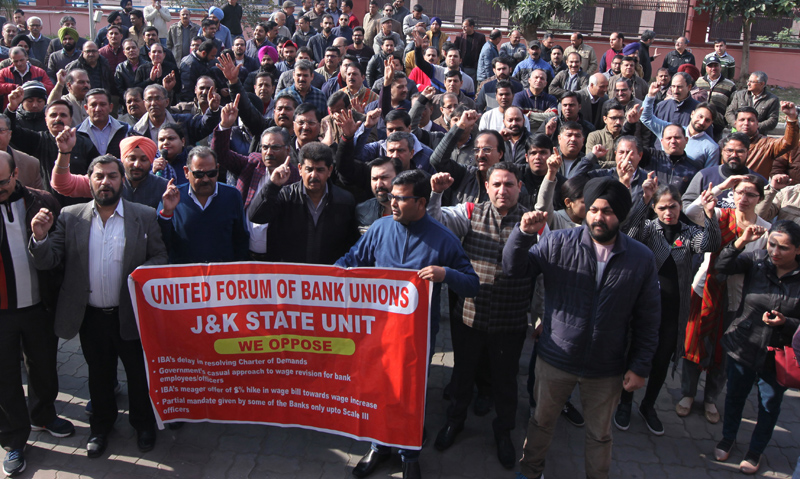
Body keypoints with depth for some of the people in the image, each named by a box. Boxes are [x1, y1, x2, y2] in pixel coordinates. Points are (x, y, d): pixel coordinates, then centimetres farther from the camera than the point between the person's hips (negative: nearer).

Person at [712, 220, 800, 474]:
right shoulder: (756, 260, -9)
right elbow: (723, 266, -18)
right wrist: (741, 242, -29)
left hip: (777, 356, -1)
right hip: (743, 346, 1)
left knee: (769, 405, 16)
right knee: (735, 395, 20)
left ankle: (755, 451, 40)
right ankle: (728, 438, 45)